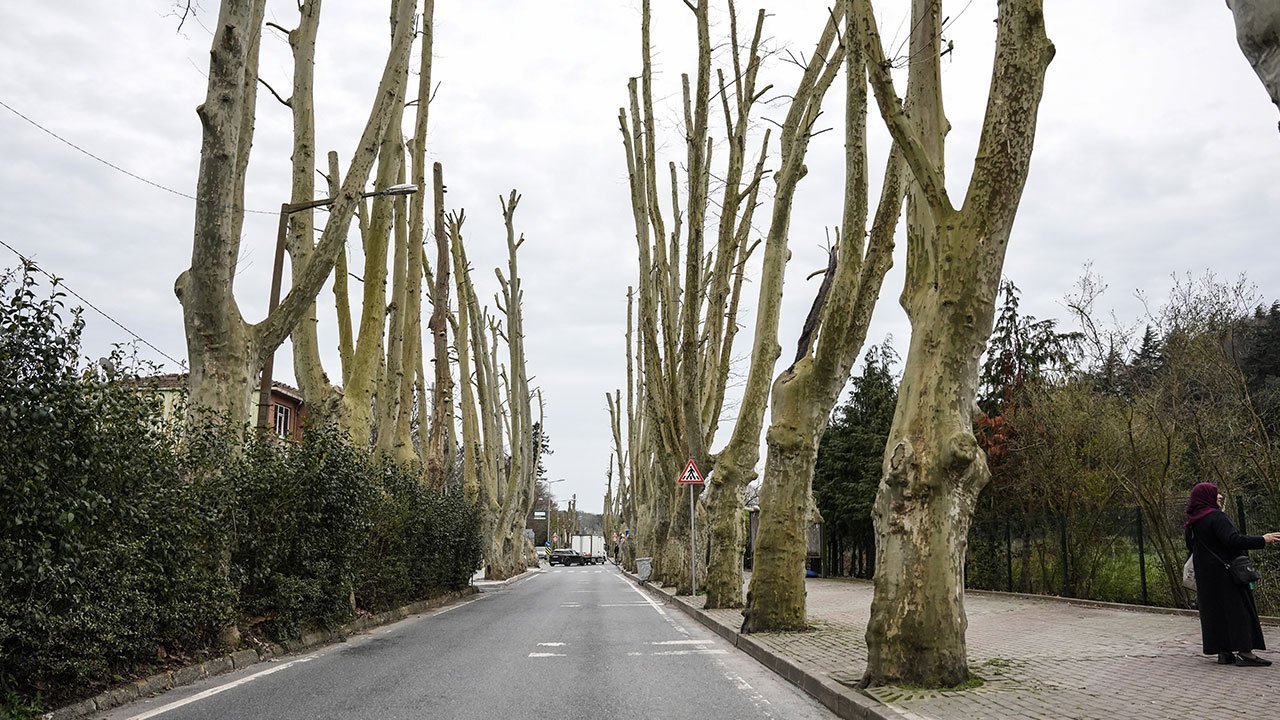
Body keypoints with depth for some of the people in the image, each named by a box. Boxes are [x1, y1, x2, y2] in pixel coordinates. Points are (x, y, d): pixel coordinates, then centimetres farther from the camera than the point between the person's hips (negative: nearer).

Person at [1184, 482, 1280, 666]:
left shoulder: (1192, 523, 10)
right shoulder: (1216, 517, -16)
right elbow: (1233, 539, -27)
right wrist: (1262, 540, -22)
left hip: (1204, 575, 8)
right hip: (1225, 572, -8)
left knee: (1214, 610, 9)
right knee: (1238, 608, -3)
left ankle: (1223, 653, 12)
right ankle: (1244, 651, -6)